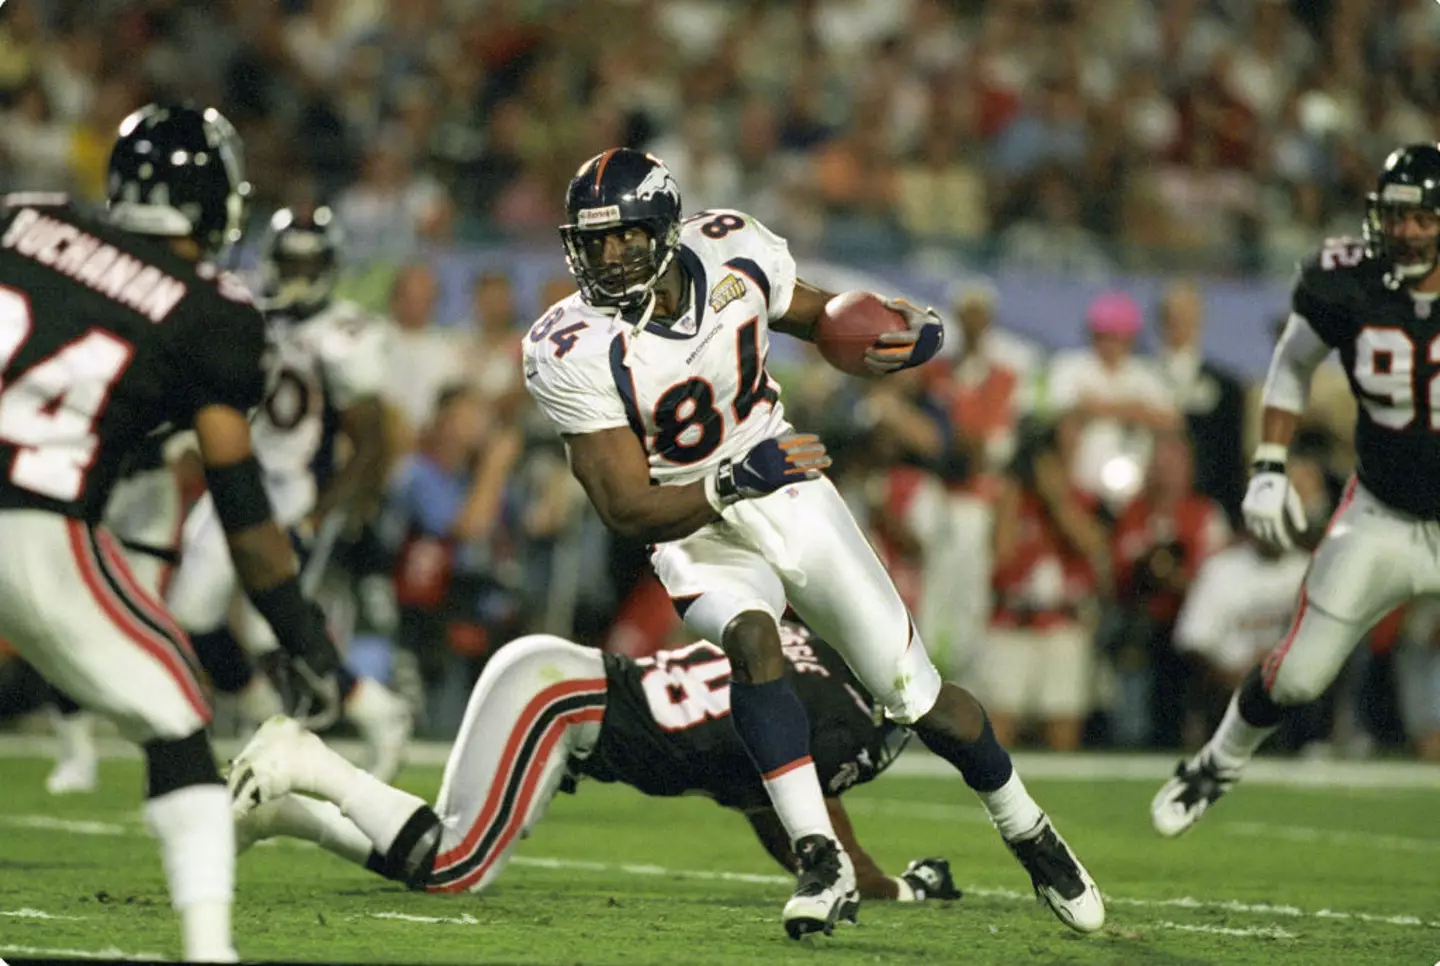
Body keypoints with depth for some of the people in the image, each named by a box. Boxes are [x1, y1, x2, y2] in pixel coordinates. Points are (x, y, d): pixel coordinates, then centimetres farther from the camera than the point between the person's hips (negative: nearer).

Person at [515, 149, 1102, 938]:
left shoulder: (732, 255, -14)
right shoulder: (574, 353, -23)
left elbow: (819, 317, 7)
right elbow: (628, 512, -24)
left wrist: (900, 336, -15)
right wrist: (736, 482, -40)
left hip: (794, 502, 2)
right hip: (697, 536, -2)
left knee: (922, 701, 2)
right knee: (751, 640, -35)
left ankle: (1028, 833, 28)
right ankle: (821, 861, -27)